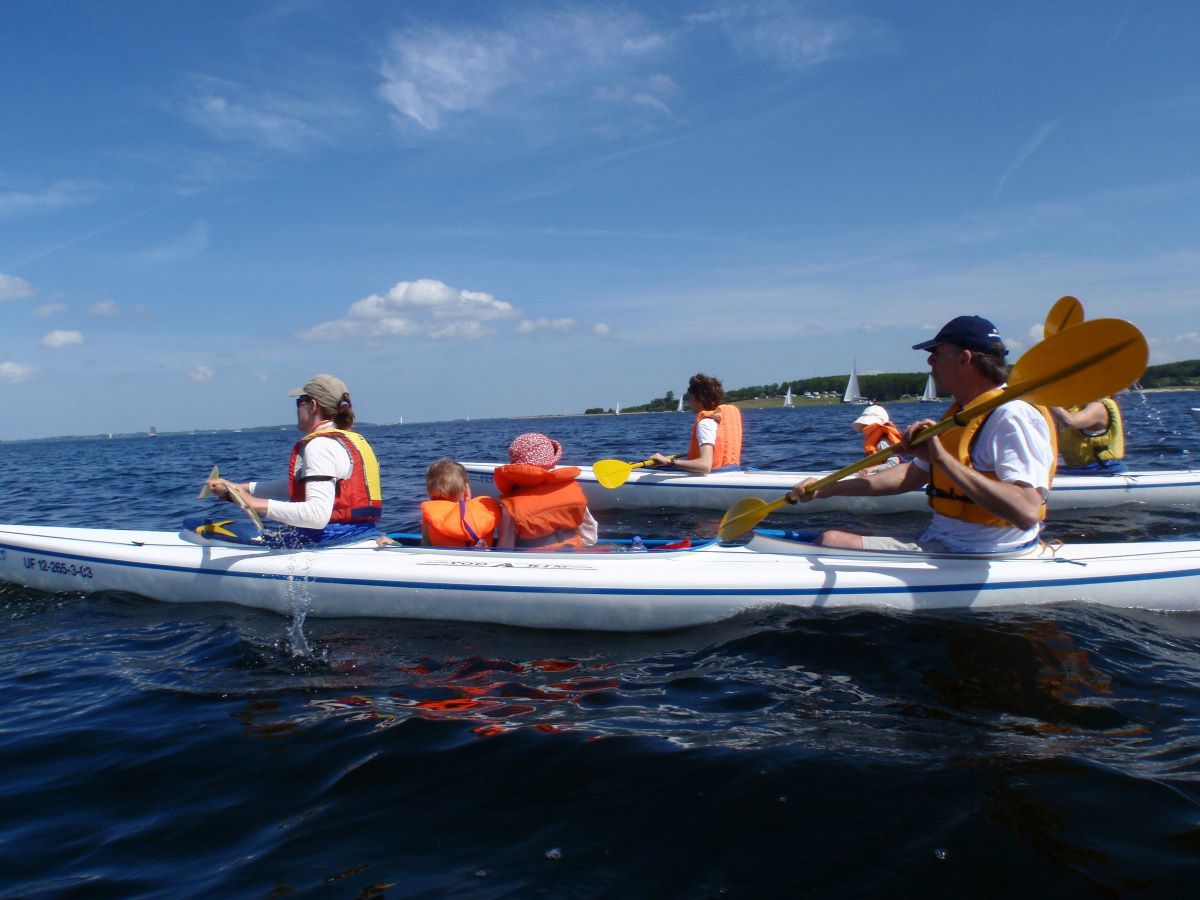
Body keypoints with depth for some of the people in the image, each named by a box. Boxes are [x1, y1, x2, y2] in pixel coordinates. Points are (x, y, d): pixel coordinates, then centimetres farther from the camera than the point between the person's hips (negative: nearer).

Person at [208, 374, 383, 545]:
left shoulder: (320, 445, -13)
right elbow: (296, 486, 25)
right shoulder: (355, 440, 17)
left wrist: (256, 504, -25)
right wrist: (239, 488, 23)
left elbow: (318, 515, -26)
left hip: (332, 539, -9)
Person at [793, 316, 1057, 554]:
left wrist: (943, 458, -31)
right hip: (939, 542, 10)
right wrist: (827, 489, 14)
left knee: (833, 542, -18)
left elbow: (1026, 512, -30)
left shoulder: (1014, 417, -17)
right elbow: (913, 475, 21)